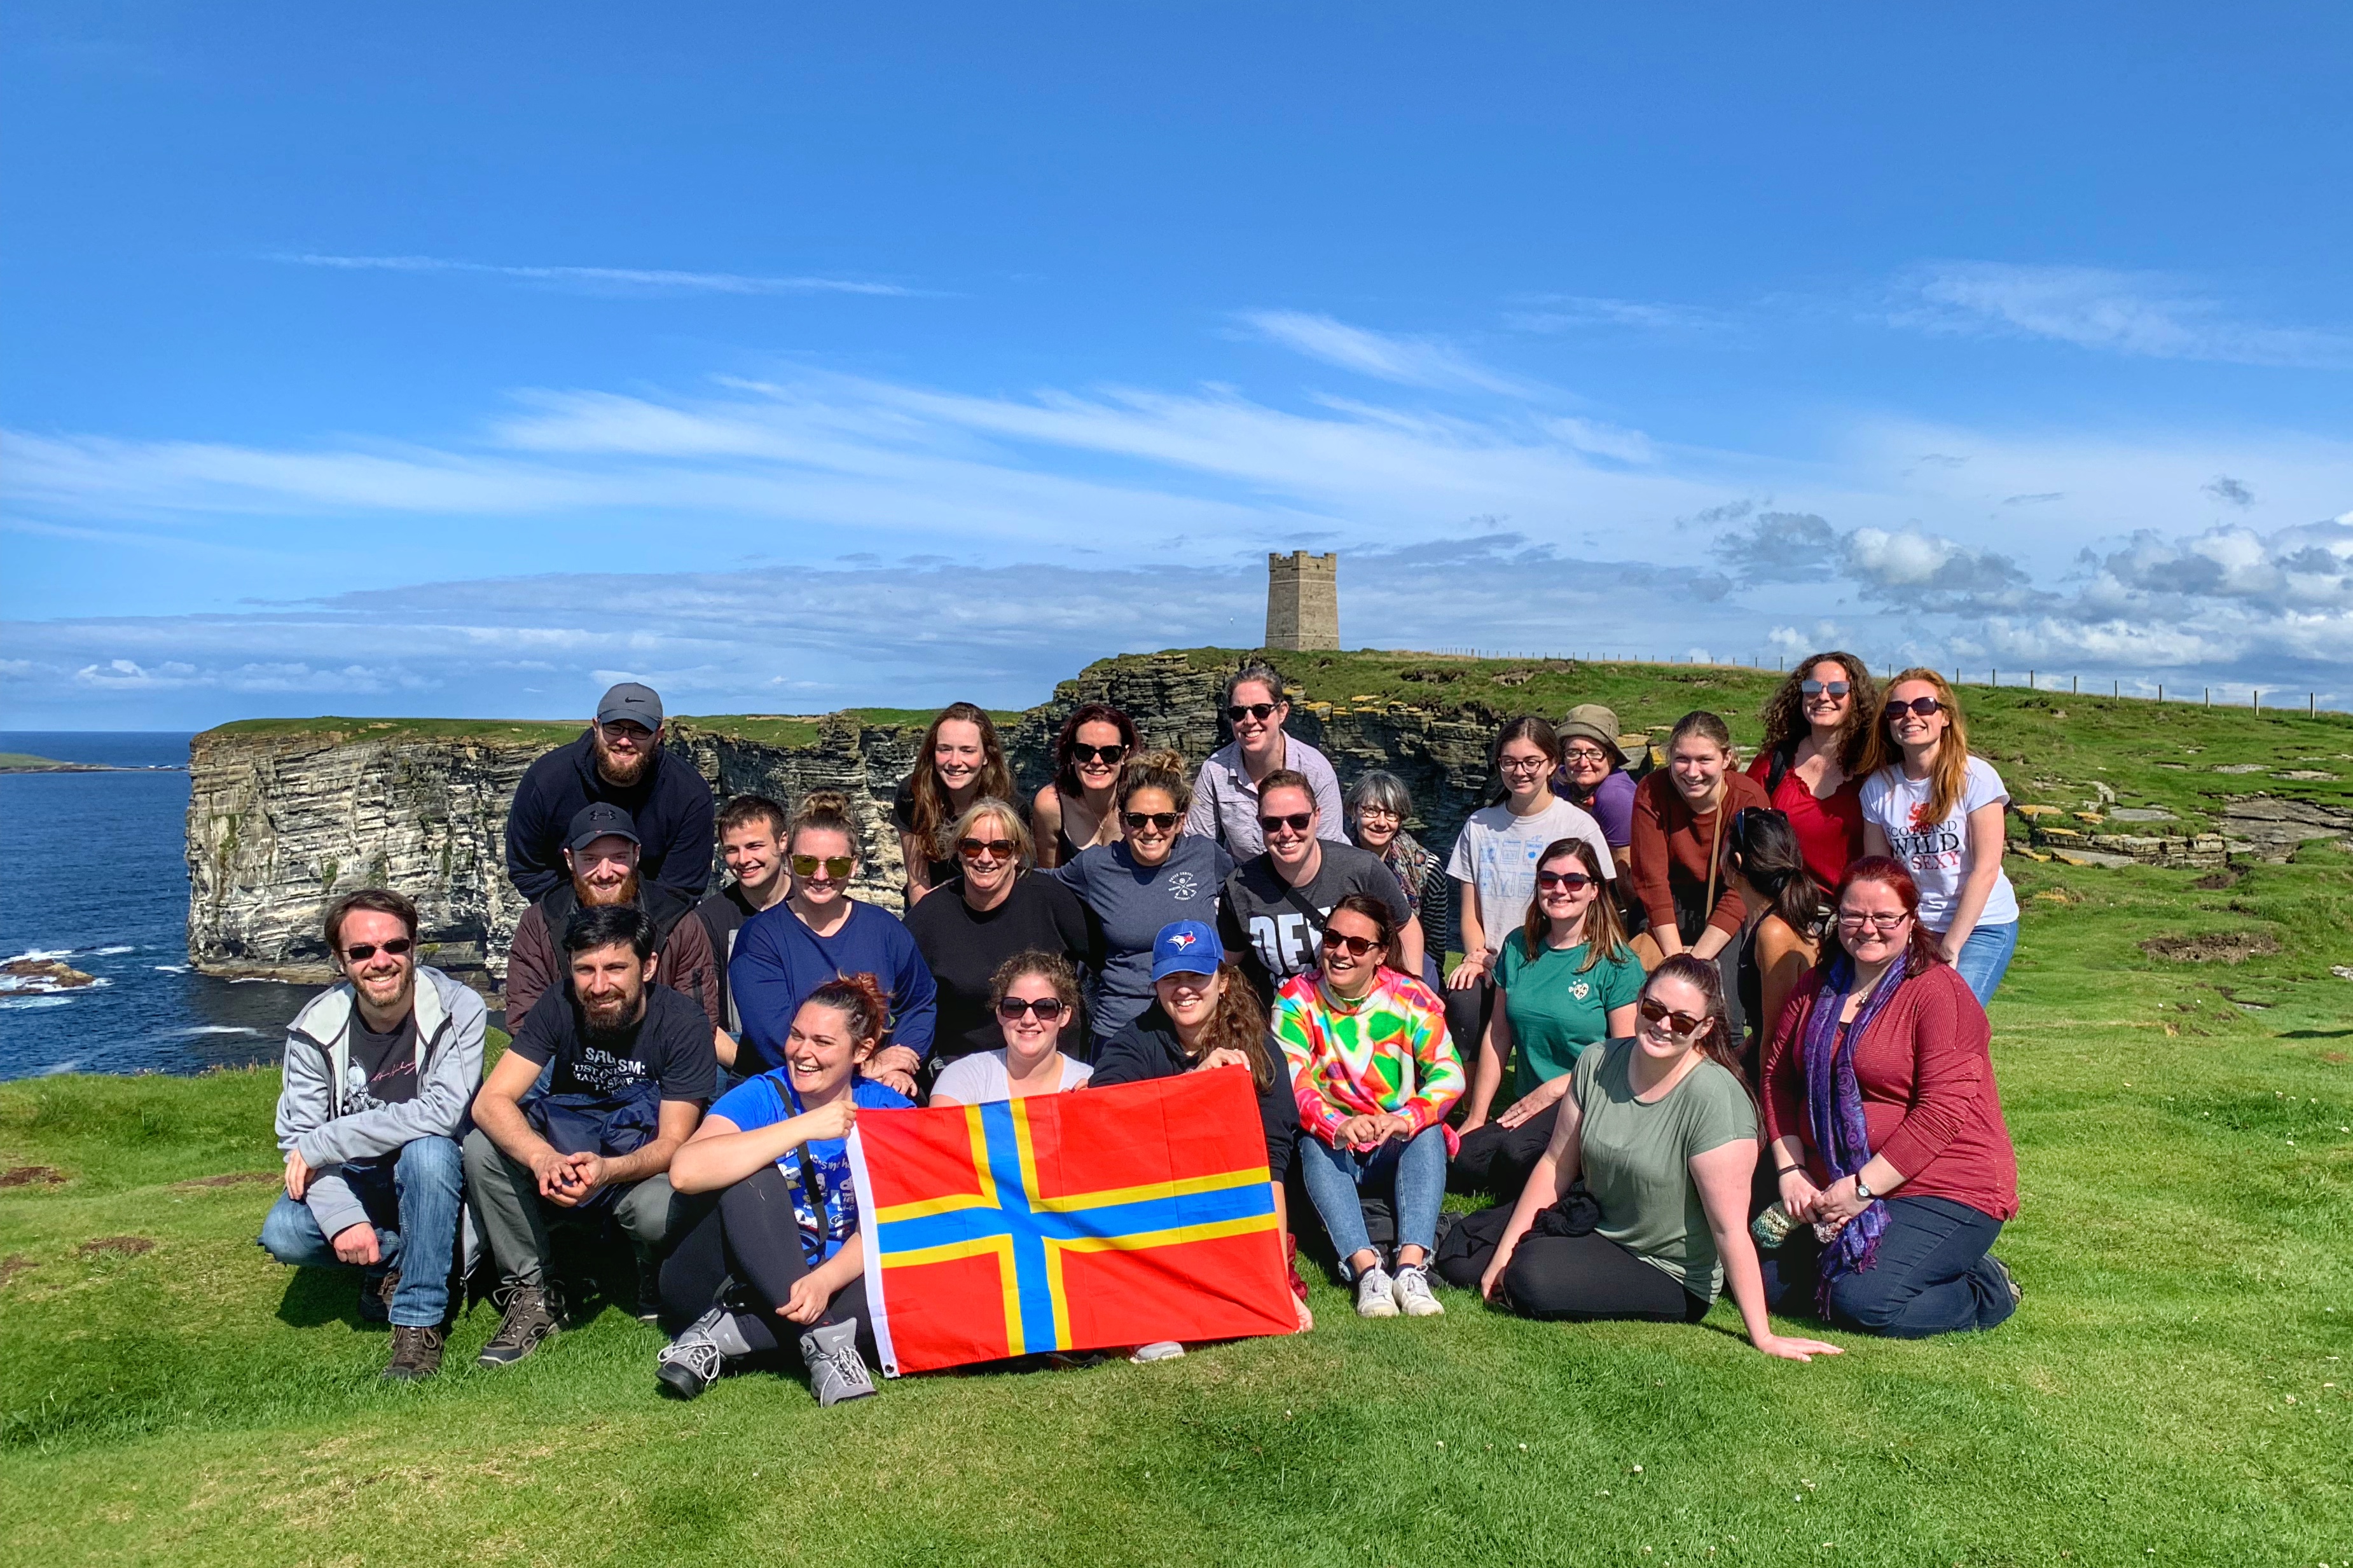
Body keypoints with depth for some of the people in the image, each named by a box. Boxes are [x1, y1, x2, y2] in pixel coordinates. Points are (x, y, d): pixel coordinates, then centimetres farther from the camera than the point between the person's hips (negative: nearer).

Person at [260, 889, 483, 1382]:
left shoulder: (457, 1010, -19)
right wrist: (342, 1218, -29)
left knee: (426, 1150, -35)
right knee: (284, 1234, -25)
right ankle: (393, 1258, 3)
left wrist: (322, 1143, -25)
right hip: (354, 1182, 3)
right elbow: (298, 1137, -13)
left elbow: (444, 1113, -29)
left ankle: (420, 1323, -22)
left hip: (434, 1177, -3)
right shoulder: (317, 1027, -10)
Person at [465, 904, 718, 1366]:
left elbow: (673, 1141, -20)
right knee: (482, 1146, -22)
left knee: (659, 1210, -36)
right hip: (567, 1157, 3)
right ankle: (532, 1293, -9)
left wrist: (608, 1170, -43)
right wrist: (543, 1159, -41)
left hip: (644, 1168, -3)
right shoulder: (559, 1008, -11)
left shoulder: (683, 1024, -19)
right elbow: (490, 1101, -20)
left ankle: (655, 1278, 1)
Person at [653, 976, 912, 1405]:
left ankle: (724, 1337, -24)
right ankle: (823, 1336, -29)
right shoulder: (761, 1096, -8)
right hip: (729, 1286, -2)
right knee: (754, 1179, -28)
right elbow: (686, 1171, -28)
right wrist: (805, 1127, -30)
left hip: (833, 1286, 2)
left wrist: (823, 1281, -32)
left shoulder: (889, 1111, -2)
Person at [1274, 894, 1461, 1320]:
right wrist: (1338, 1126, -36)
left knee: (1429, 1131, -29)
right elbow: (1290, 1082, -16)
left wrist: (1406, 1118, -34)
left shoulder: (1410, 998, -4)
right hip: (1331, 1155, 0)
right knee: (1313, 1142, -31)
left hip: (1399, 1151, 1)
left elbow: (1449, 1073, -14)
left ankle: (1412, 1267, -42)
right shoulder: (1297, 998, -5)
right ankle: (1366, 1269, -44)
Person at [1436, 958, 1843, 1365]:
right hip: (1591, 1224, 6)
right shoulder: (1599, 1062, -7)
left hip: (1668, 1272, -6)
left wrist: (1763, 1337, -23)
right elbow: (1556, 1165, 0)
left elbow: (1730, 1228, -24)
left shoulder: (1714, 1098, -24)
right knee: (1461, 1253, 4)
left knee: (1532, 1278, -29)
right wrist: (1503, 1255, -1)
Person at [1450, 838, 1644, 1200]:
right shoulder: (1518, 947, 9)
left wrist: (1553, 1089, -13)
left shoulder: (1617, 963, -4)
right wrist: (1476, 1116, 7)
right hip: (1527, 1106, 5)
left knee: (1519, 1153, -31)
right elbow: (1497, 1035, 11)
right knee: (1467, 1162, -22)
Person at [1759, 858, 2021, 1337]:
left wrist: (1863, 1188, -20)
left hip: (1941, 1192, -7)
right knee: (1763, 1280, -3)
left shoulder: (1938, 991, -12)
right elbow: (1778, 1078, 7)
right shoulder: (1818, 986, 9)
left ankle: (1986, 1289, 5)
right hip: (1832, 1187, 7)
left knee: (1862, 1301, -25)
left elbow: (1943, 1111, -19)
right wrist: (1790, 1171, -6)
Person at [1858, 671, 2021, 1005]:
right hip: (1914, 927, 3)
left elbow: (1985, 870, -12)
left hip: (1981, 926, -3)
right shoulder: (1878, 787, 0)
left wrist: (1950, 947, -14)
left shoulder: (1976, 777, -10)